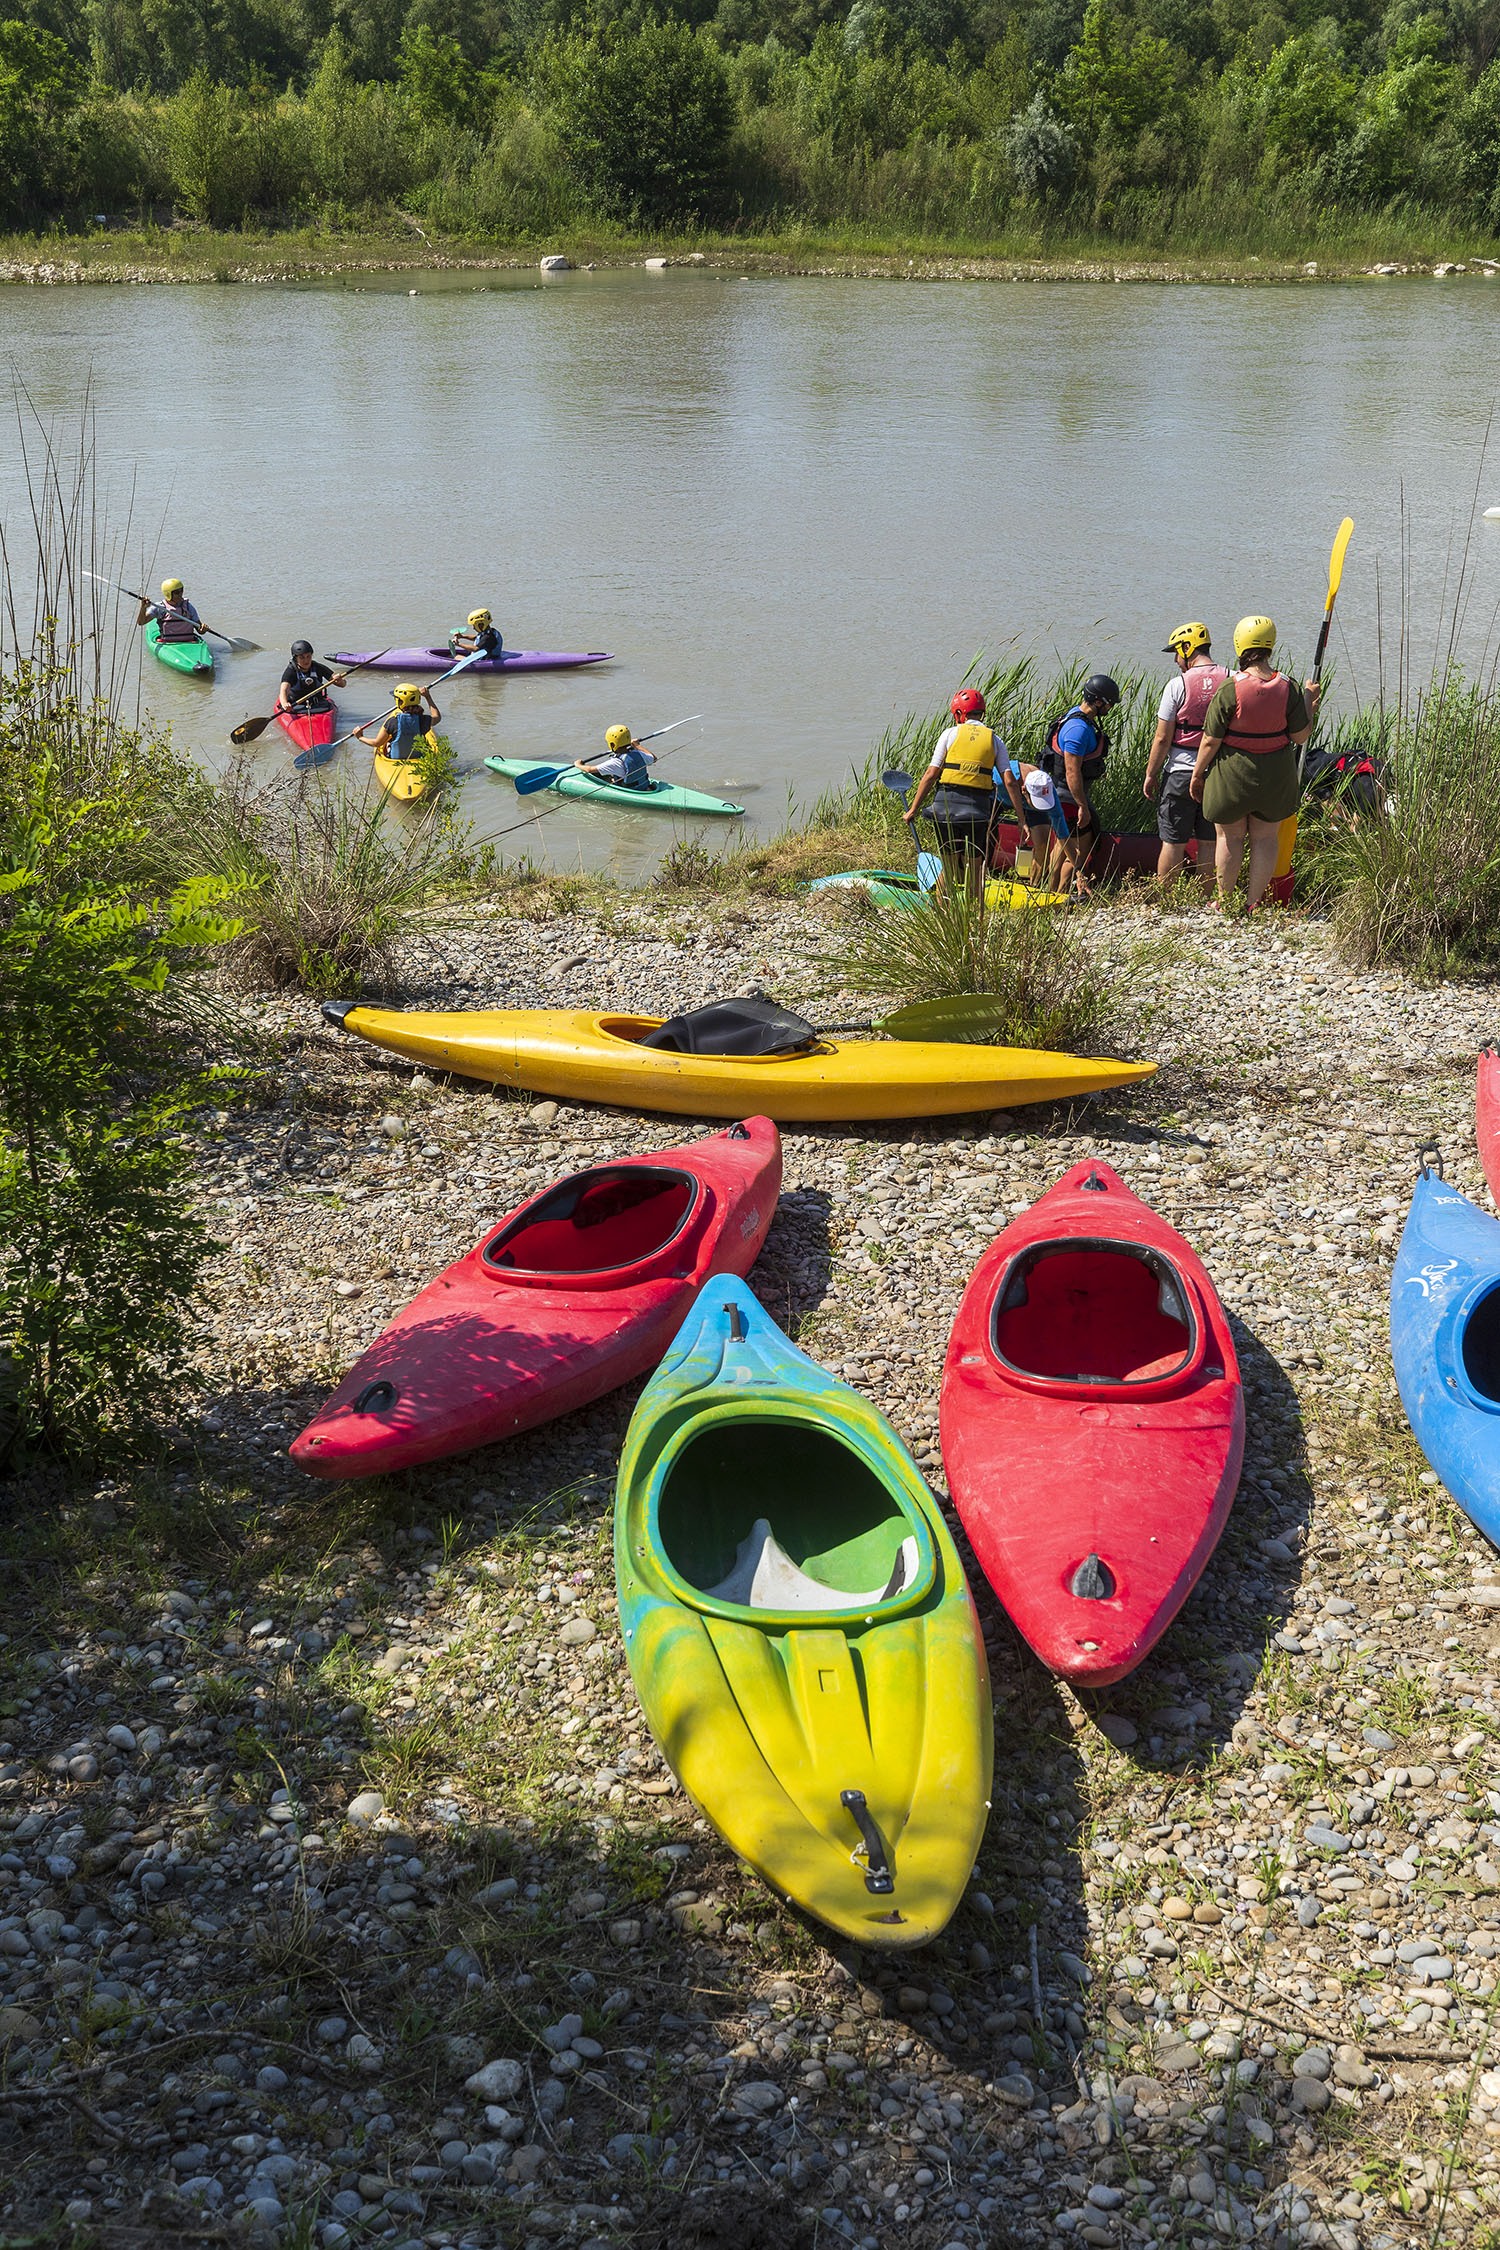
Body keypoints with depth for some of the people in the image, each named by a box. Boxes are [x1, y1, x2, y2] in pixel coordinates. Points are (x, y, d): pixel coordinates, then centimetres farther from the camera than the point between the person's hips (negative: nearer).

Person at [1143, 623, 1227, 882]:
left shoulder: (1177, 685, -11)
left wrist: (1151, 775, 1)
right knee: (1210, 843, 11)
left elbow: (1162, 738, -9)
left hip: (1181, 774, -3)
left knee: (1173, 843, 5)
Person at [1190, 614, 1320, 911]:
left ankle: (1224, 901, 23)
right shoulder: (1289, 688, -11)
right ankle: (1254, 903, 19)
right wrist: (1310, 700, 12)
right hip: (1275, 775, 2)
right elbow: (1301, 735, -3)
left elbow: (1211, 741, -14)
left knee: (1230, 836, 13)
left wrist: (1197, 774, 0)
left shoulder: (1230, 689, -20)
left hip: (1233, 774, -2)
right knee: (1265, 838, 14)